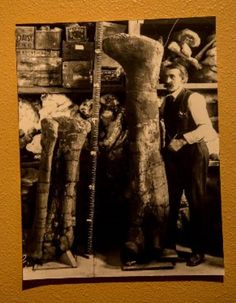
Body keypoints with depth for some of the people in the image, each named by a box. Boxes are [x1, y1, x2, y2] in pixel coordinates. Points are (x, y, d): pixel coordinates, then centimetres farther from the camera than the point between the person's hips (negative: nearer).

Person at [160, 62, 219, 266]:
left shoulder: (193, 98, -9)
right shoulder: (166, 101, 12)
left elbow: (206, 127, -19)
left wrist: (182, 140, -26)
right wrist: (167, 145, -1)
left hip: (193, 153, -6)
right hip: (173, 155, 6)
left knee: (196, 202, 2)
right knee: (172, 201, 9)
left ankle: (198, 250, 15)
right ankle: (170, 244, 23)